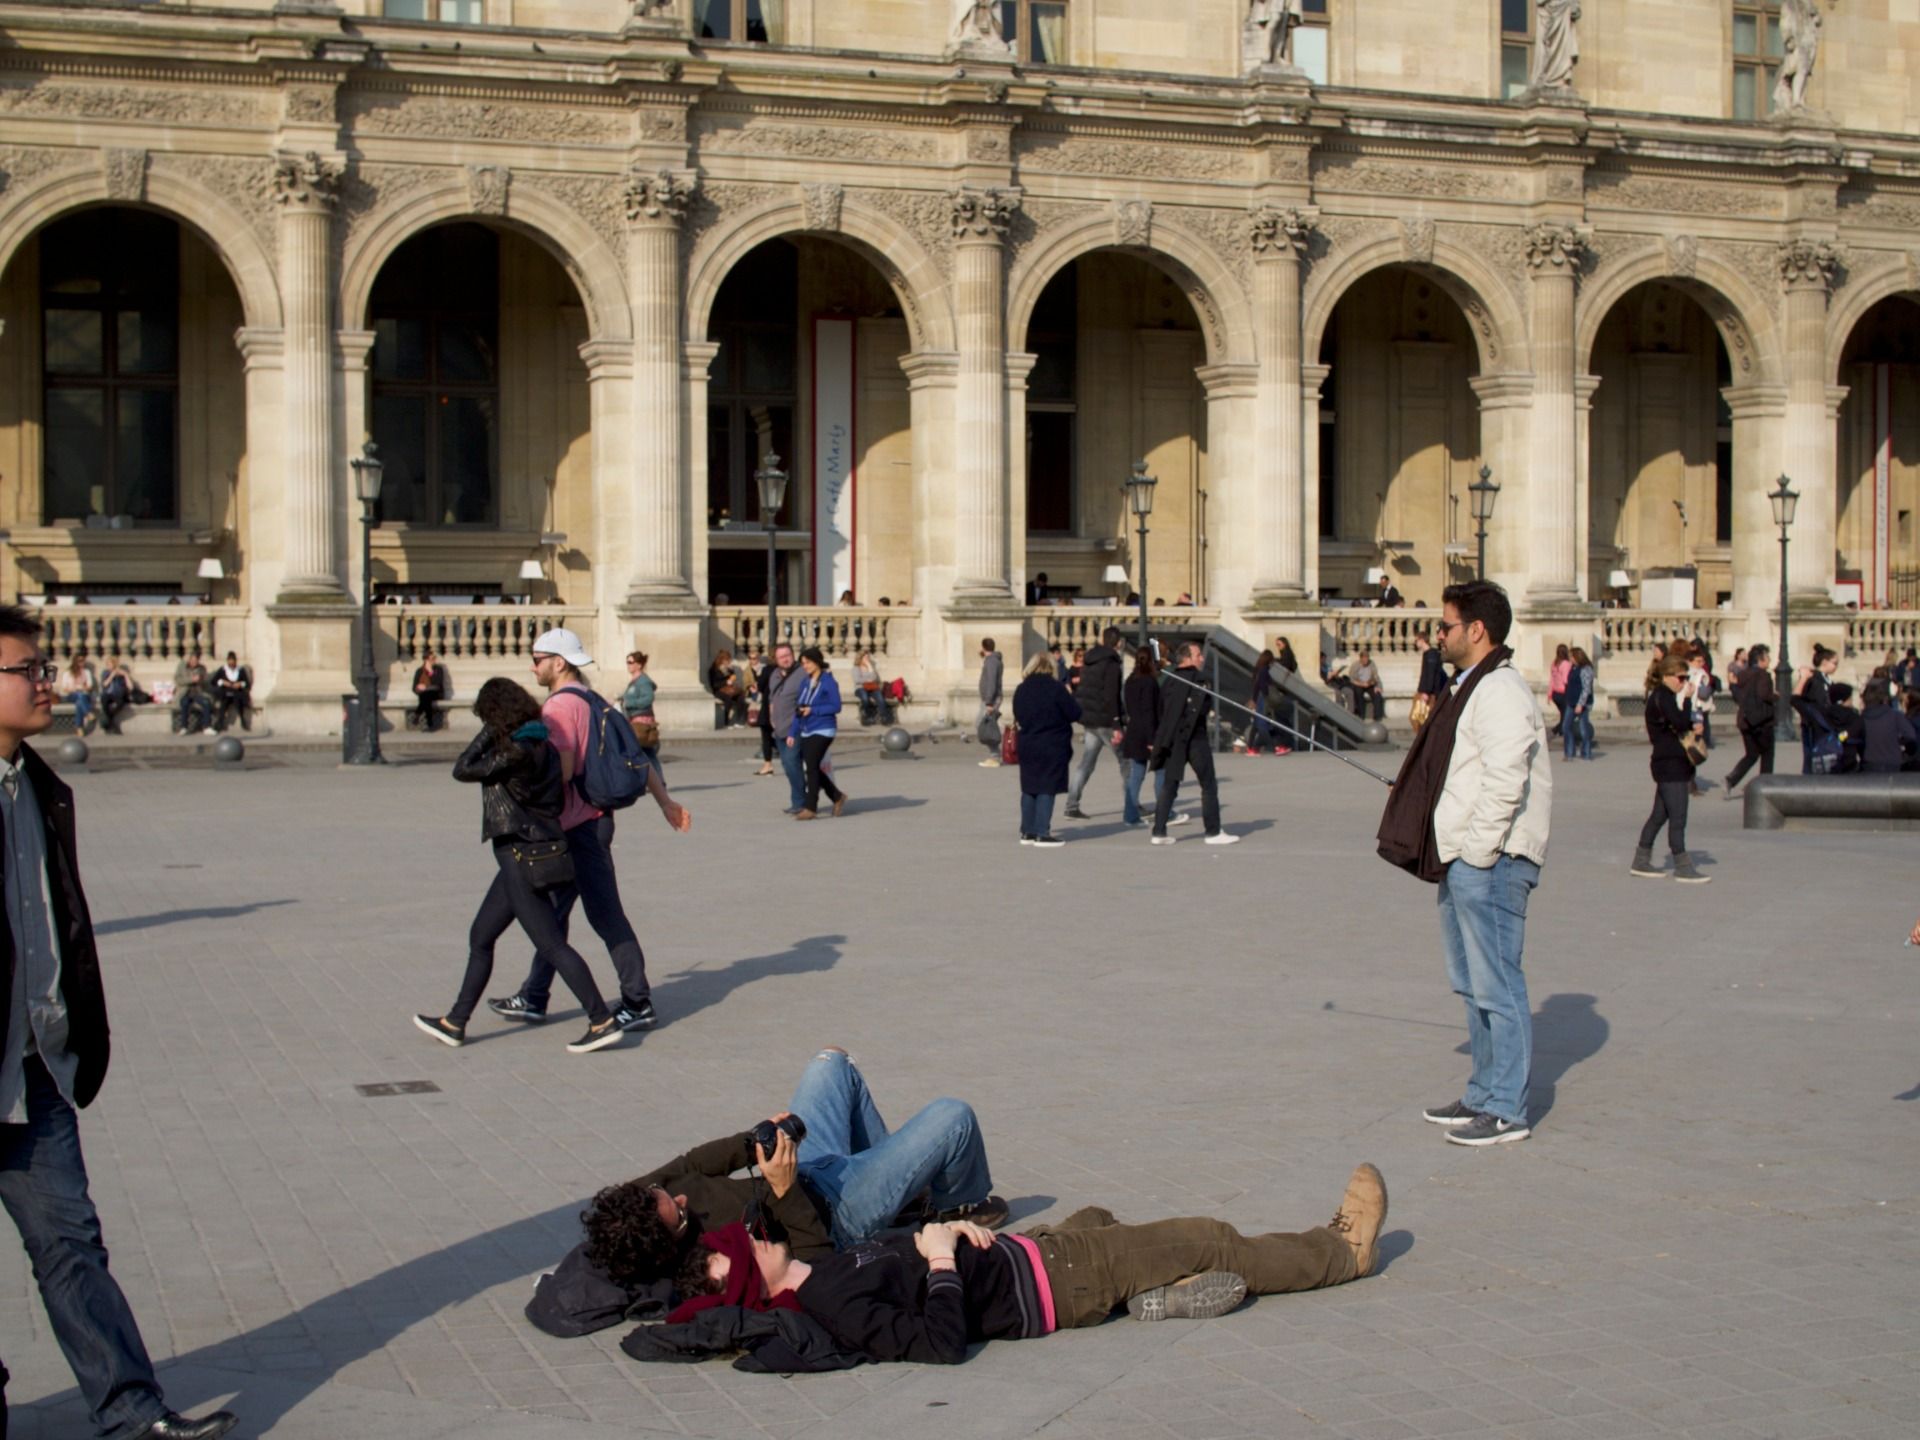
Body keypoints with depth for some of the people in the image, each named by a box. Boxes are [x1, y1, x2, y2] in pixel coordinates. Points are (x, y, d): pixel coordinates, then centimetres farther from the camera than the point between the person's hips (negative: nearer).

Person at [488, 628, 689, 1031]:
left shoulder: (560, 706, -15)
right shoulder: (591, 701, 14)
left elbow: (561, 771, -23)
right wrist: (665, 801, 18)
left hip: (581, 828, -10)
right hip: (592, 820, 10)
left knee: (606, 916, -5)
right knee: (554, 912, 15)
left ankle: (638, 1004, -1)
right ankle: (533, 999, 22)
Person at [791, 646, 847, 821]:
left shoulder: (828, 682, -8)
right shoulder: (806, 683, 12)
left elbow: (836, 706, -11)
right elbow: (798, 709, 14)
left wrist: (812, 710, -18)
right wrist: (792, 733, 11)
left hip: (822, 730, -7)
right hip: (806, 732, 7)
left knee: (812, 767, -12)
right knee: (813, 769, 7)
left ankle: (810, 808, -8)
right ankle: (838, 798, 25)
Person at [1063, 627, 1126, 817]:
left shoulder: (1089, 662, 11)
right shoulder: (1111, 664, -14)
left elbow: (1080, 690, 17)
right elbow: (1111, 697, -20)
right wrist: (1117, 726, -21)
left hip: (1088, 720, 7)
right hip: (1105, 720, -7)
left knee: (1085, 763, 8)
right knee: (1125, 761, 5)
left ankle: (1072, 806, 1)